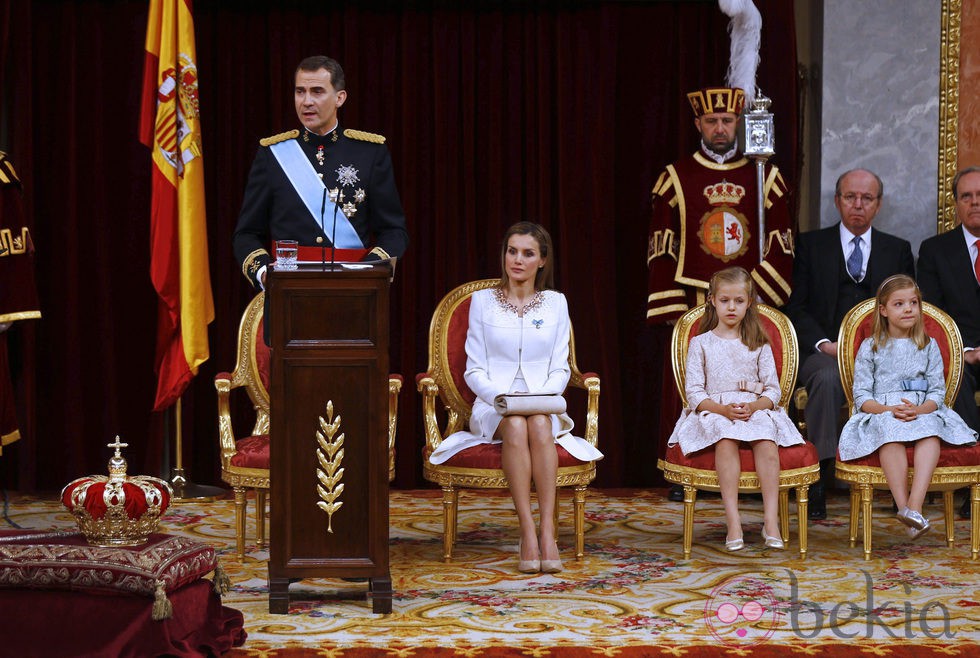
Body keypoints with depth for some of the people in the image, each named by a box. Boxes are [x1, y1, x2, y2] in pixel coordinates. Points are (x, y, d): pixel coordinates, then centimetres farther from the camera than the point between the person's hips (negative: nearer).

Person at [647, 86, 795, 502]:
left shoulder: (765, 177, 10)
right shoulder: (676, 179, 7)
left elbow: (781, 249, 8)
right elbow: (661, 252, 4)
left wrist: (758, 295, -5)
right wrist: (670, 312, -5)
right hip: (691, 309, -1)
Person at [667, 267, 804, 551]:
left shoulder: (759, 345, 15)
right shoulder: (701, 343, 10)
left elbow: (773, 390, 9)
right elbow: (695, 393, 2)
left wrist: (753, 406, -14)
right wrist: (724, 409, -15)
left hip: (755, 410, 2)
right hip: (714, 412, -2)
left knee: (767, 442, -32)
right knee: (726, 441, -36)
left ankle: (771, 520, -36)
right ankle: (733, 522, -41)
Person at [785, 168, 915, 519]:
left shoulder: (898, 250, 18)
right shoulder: (811, 244, 13)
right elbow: (796, 306, 5)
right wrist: (824, 344, -12)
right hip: (823, 351, -1)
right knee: (827, 379, -37)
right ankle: (820, 476, -37)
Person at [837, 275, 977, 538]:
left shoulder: (928, 346, 14)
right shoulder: (870, 347, 9)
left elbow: (938, 391, 6)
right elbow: (861, 396, 3)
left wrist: (920, 410, -16)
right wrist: (889, 409, -16)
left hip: (923, 411, 1)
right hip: (880, 414, -1)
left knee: (930, 430, -35)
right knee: (891, 429, -37)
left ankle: (915, 506, -47)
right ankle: (903, 507, -45)